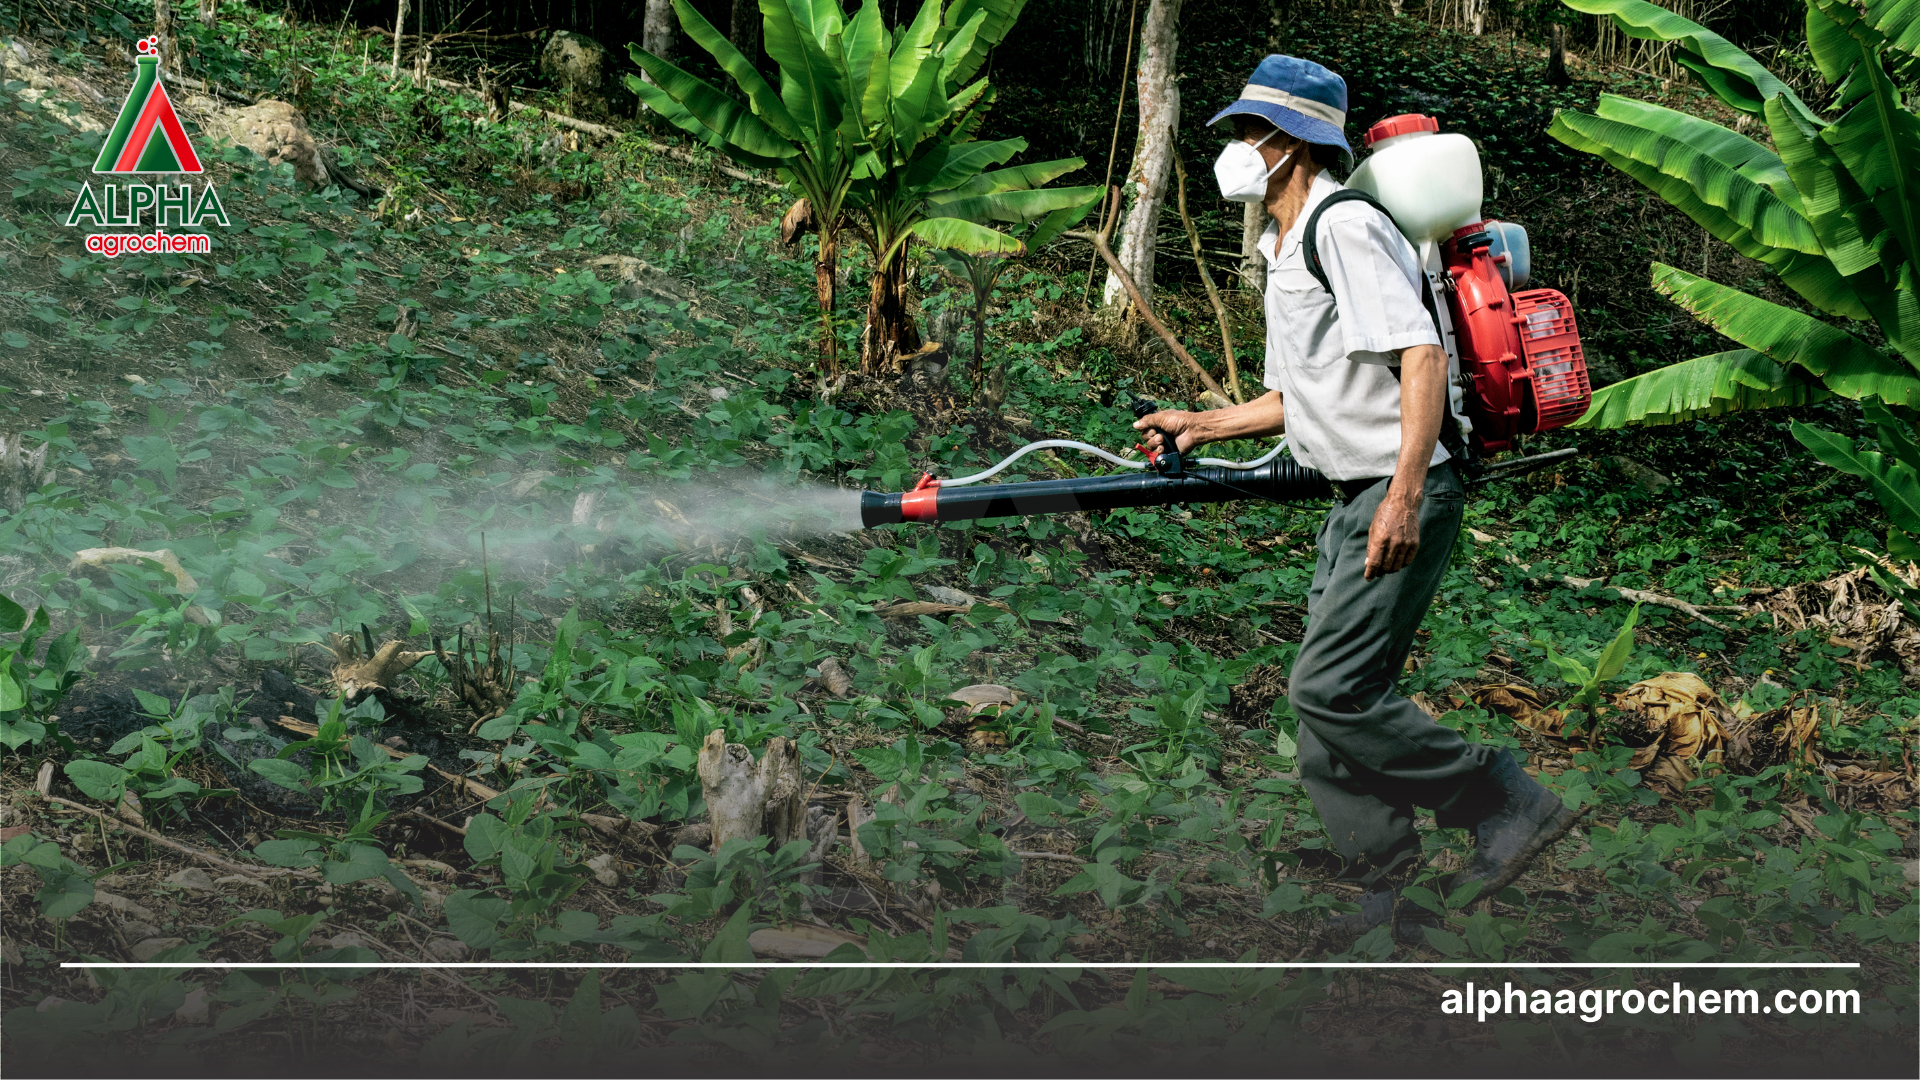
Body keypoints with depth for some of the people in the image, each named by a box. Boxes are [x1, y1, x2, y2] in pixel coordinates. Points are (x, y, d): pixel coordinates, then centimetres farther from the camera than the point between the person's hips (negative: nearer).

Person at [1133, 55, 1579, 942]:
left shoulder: (1345, 228, -13)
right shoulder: (1285, 253, 19)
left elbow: (1423, 358, -23)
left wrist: (1403, 496, -29)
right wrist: (1198, 426, 22)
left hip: (1403, 497, -10)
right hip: (1356, 502, 10)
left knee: (1329, 690, -13)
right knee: (1329, 696, 9)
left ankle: (1511, 805, -3)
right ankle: (1387, 889, 17)